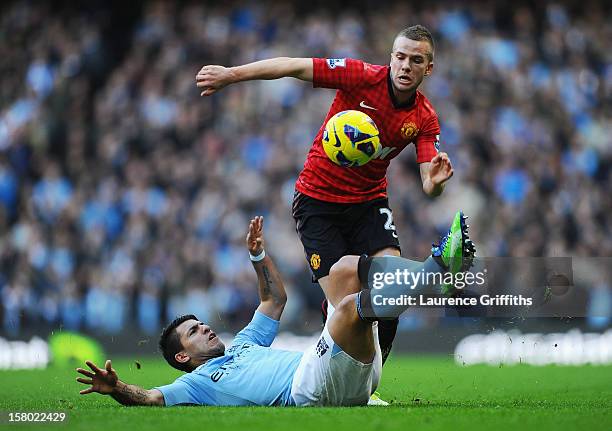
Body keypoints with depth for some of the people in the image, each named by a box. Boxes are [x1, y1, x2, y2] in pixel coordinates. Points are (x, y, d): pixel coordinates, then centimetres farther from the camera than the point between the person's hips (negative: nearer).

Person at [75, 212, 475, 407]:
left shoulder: (243, 344, 38)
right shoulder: (197, 383, 15)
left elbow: (275, 299, 46)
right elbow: (148, 398, -2)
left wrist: (258, 255, 34)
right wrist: (117, 388, -23)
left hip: (353, 377, 8)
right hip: (308, 392, -8)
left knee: (345, 269, 4)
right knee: (352, 306, -32)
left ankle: (439, 263, -14)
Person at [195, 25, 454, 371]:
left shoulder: (426, 119, -7)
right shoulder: (363, 77, -17)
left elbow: (428, 187, -11)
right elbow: (293, 67, -16)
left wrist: (436, 181, -36)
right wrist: (231, 74, -22)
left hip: (369, 202, 3)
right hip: (317, 201, -3)